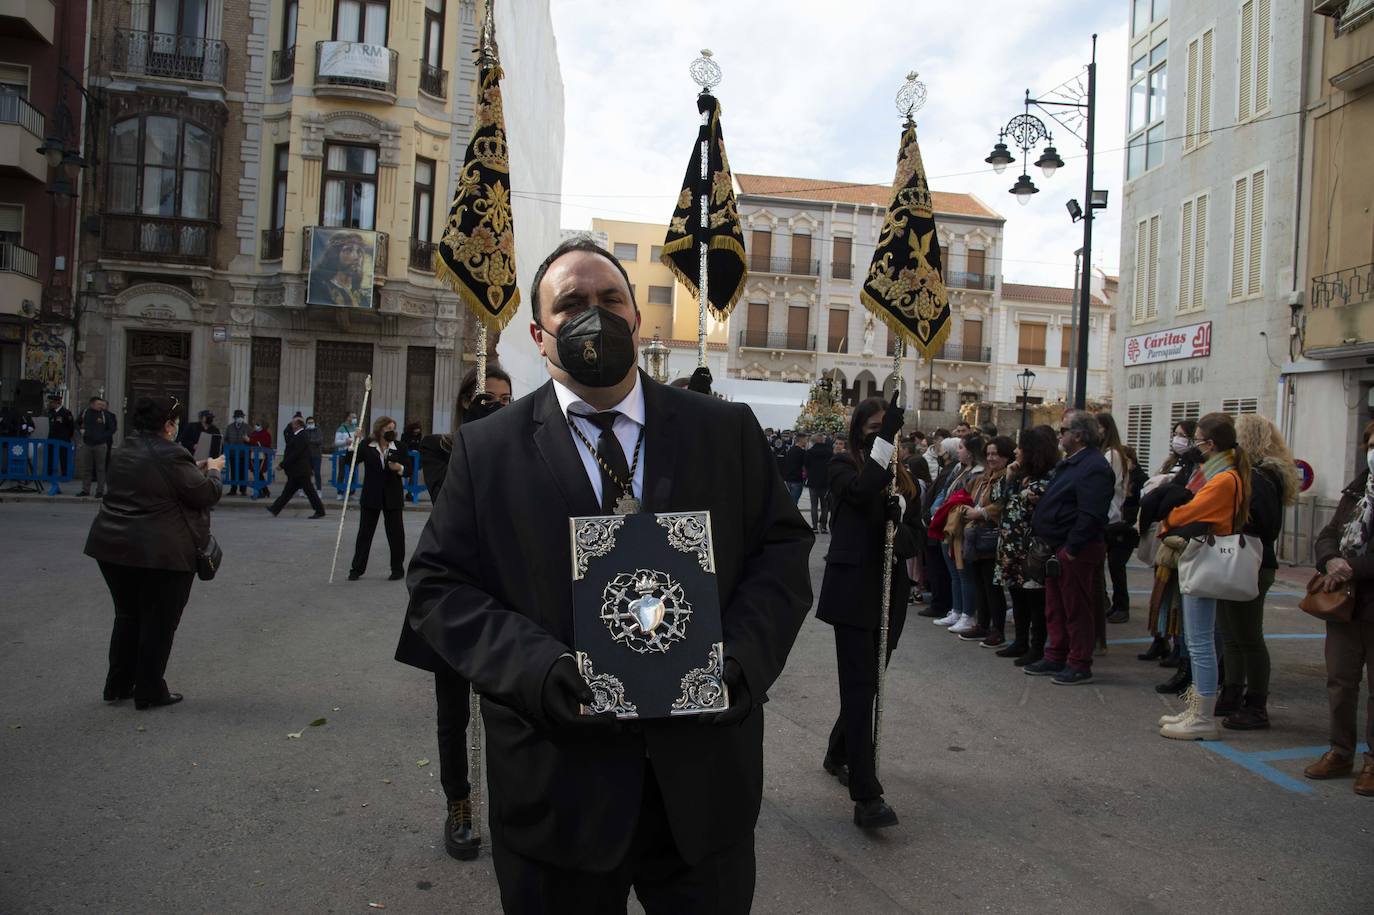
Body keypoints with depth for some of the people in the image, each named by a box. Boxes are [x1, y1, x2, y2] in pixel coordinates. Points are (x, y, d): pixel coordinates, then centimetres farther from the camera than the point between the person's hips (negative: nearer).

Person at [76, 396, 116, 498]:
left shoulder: (105, 415, -5)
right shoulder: (85, 412, 3)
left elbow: (113, 429, -1)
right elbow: (77, 423, 22)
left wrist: (103, 436, -8)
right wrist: (81, 430, 5)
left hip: (100, 445, -3)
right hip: (87, 444, 3)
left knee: (100, 468, 1)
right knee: (86, 468, 8)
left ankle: (100, 491, 6)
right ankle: (85, 490, 17)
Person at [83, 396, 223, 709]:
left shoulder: (124, 451, 10)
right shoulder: (171, 456, -16)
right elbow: (206, 494, -10)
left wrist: (196, 469, 19)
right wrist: (212, 471, 9)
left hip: (113, 545, 8)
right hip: (161, 551, -8)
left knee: (127, 616, 19)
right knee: (159, 622, 5)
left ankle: (118, 685, 28)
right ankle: (149, 692, 12)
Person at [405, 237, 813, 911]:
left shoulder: (728, 431, 4)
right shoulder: (486, 449, 1)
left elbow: (783, 549, 4)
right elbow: (439, 584, -2)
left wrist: (741, 657, -13)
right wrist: (543, 670, -17)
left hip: (705, 776, 1)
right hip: (559, 787, -1)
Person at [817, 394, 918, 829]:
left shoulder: (903, 473, 15)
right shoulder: (844, 465, -1)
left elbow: (913, 534, 8)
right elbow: (860, 491, -24)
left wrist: (900, 509, -13)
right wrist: (885, 439, -24)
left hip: (890, 587, 6)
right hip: (853, 586, -6)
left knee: (868, 680, 16)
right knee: (861, 685, -11)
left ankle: (837, 753, 39)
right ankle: (866, 797, -13)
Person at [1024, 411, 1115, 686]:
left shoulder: (1094, 467, -17)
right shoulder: (1069, 462, 15)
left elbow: (1090, 515, -24)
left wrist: (1072, 548, -22)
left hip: (1075, 551, -10)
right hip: (1058, 548, 10)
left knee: (1076, 609, 0)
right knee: (1055, 608, 16)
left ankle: (1079, 666, 10)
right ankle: (1056, 658, 26)